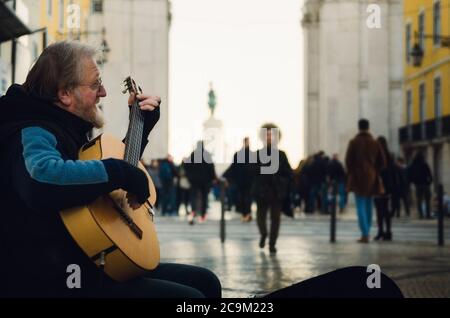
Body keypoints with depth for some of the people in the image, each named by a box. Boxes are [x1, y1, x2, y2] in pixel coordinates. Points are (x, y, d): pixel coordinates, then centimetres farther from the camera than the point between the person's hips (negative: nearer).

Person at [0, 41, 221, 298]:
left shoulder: (68, 131, 16)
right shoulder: (33, 134, -16)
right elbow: (42, 176, -42)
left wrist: (142, 123, 26)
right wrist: (121, 173, -31)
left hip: (93, 265, 10)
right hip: (59, 281, -10)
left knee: (205, 281, 11)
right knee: (191, 296, -18)